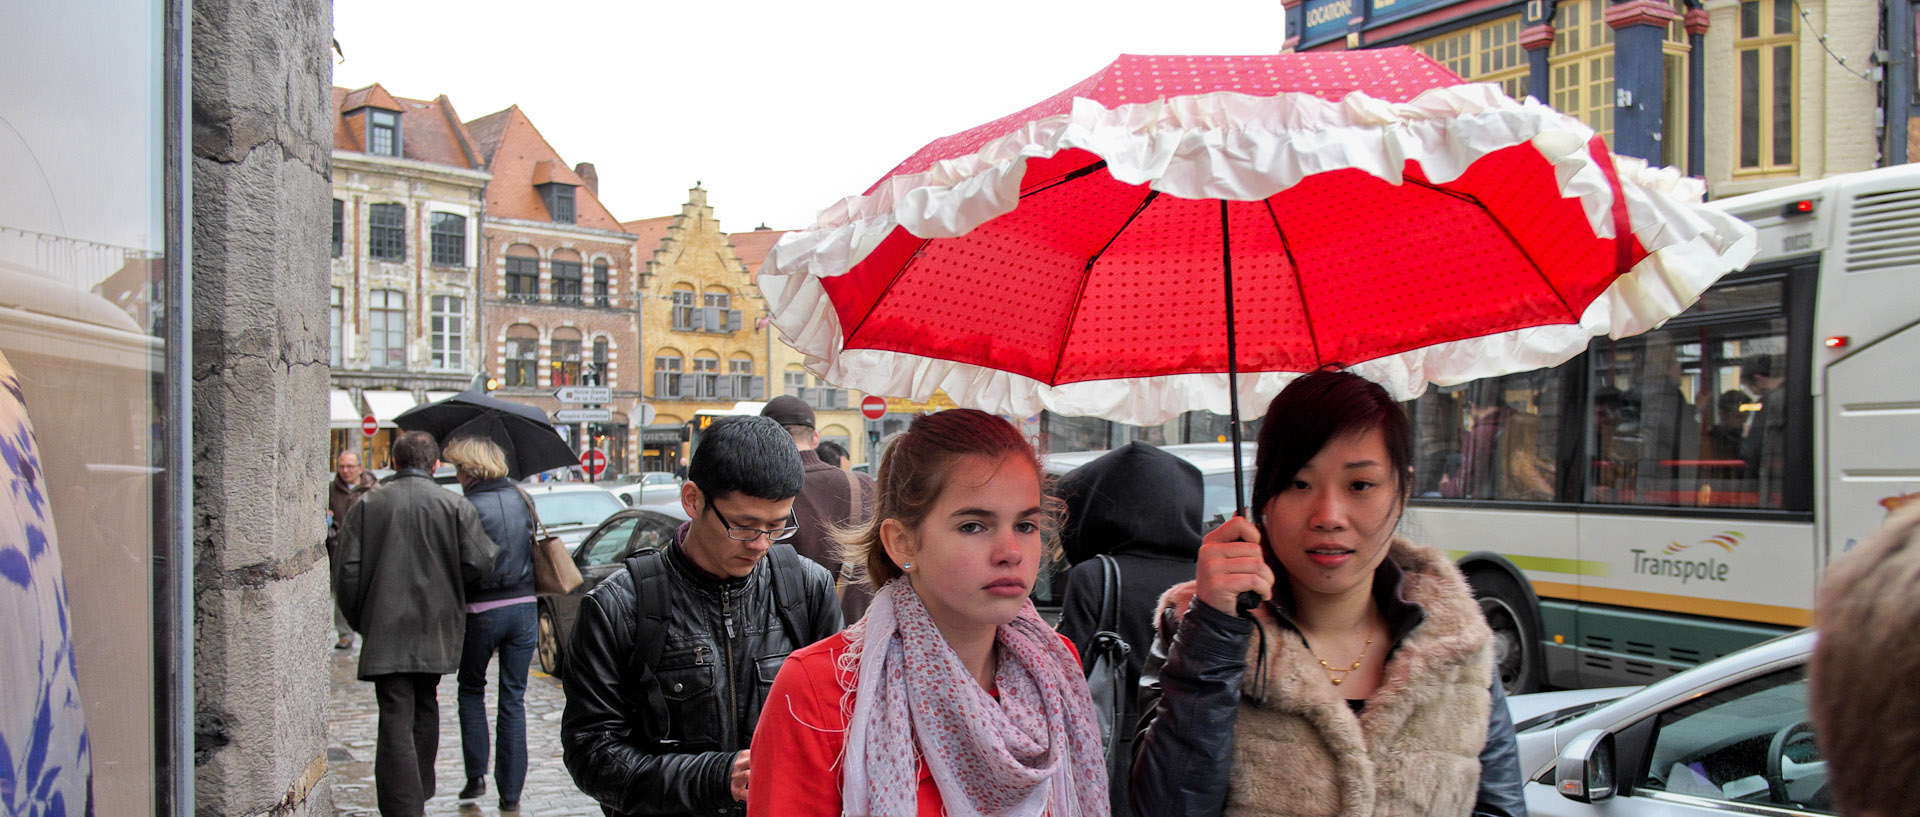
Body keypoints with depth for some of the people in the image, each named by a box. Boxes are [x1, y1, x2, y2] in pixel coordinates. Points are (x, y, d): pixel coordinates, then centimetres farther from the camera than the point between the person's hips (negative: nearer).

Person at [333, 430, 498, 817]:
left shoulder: (367, 505, 0)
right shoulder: (456, 506, -3)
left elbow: (347, 570, -3)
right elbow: (478, 562, -8)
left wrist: (359, 620, 9)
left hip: (385, 632, -2)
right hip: (435, 629, 2)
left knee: (396, 720, -4)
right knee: (424, 709, 21)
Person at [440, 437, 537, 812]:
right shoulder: (521, 499, 4)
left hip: (482, 612, -4)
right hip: (523, 608, 4)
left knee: (471, 690, 18)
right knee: (513, 700, 8)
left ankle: (476, 775, 13)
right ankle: (511, 794, 11)